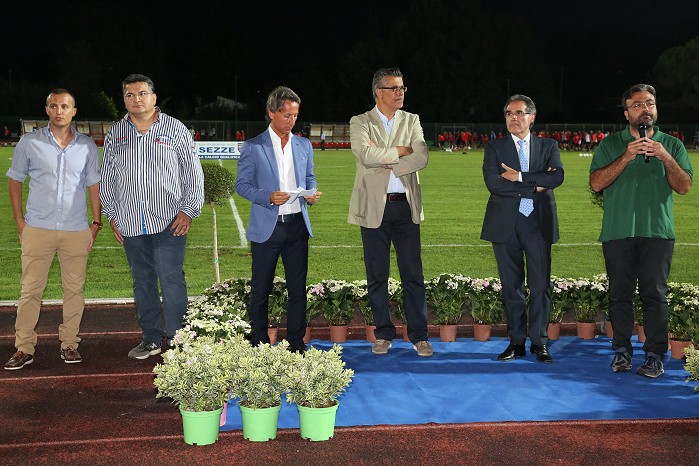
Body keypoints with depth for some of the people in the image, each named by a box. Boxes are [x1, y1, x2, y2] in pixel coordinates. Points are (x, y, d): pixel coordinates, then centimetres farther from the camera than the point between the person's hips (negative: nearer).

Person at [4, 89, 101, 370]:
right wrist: (20, 223, 2)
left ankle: (69, 344, 17)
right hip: (38, 229, -1)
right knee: (31, 290, 0)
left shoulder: (87, 146, 6)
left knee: (74, 289, 5)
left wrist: (96, 223, 6)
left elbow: (94, 185, 12)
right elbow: (14, 181, 8)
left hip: (77, 231, 1)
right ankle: (24, 349, 7)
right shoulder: (29, 143, 2)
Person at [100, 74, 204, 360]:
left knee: (172, 280, -7)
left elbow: (193, 172, 3)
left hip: (169, 222, -4)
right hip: (130, 225, 4)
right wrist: (111, 215, 10)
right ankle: (151, 339, 19)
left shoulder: (175, 129, 3)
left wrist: (189, 210, -5)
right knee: (142, 283, 10)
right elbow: (107, 178, 17)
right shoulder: (115, 133, 12)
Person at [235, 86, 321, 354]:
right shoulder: (253, 147, -2)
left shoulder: (304, 146, 11)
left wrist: (311, 193, -4)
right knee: (261, 290, 4)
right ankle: (259, 345, 15)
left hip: (297, 224, 4)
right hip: (266, 228, -3)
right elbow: (242, 185, -2)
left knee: (298, 287, 7)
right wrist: (268, 197, -18)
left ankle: (296, 342, 17)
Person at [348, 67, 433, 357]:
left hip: (405, 205, 2)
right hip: (373, 207, -1)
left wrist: (387, 167, -12)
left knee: (413, 274, 1)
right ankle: (384, 334, 16)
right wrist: (400, 151, -7)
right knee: (377, 276, 5)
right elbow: (366, 155, -16)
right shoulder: (360, 123, 3)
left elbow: (422, 158, -5)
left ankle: (419, 335, 8)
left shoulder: (411, 121, 10)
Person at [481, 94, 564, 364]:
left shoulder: (548, 146, 11)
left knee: (540, 285, -2)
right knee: (511, 286, 4)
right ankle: (516, 342, 12)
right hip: (505, 224, 0)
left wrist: (519, 176, -12)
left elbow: (557, 177, -7)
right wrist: (535, 186, -10)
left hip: (538, 223, 0)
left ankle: (539, 342, 7)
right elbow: (493, 182, -9)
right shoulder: (495, 148, 8)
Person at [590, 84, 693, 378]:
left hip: (658, 232, 0)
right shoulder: (610, 144, 10)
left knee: (655, 294, -2)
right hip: (617, 232, 0)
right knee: (620, 293, 3)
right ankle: (622, 350, 13)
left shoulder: (672, 145, 13)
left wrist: (666, 158, -11)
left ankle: (655, 354, 3)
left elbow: (684, 186, 4)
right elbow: (596, 183, -3)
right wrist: (626, 157, -12)